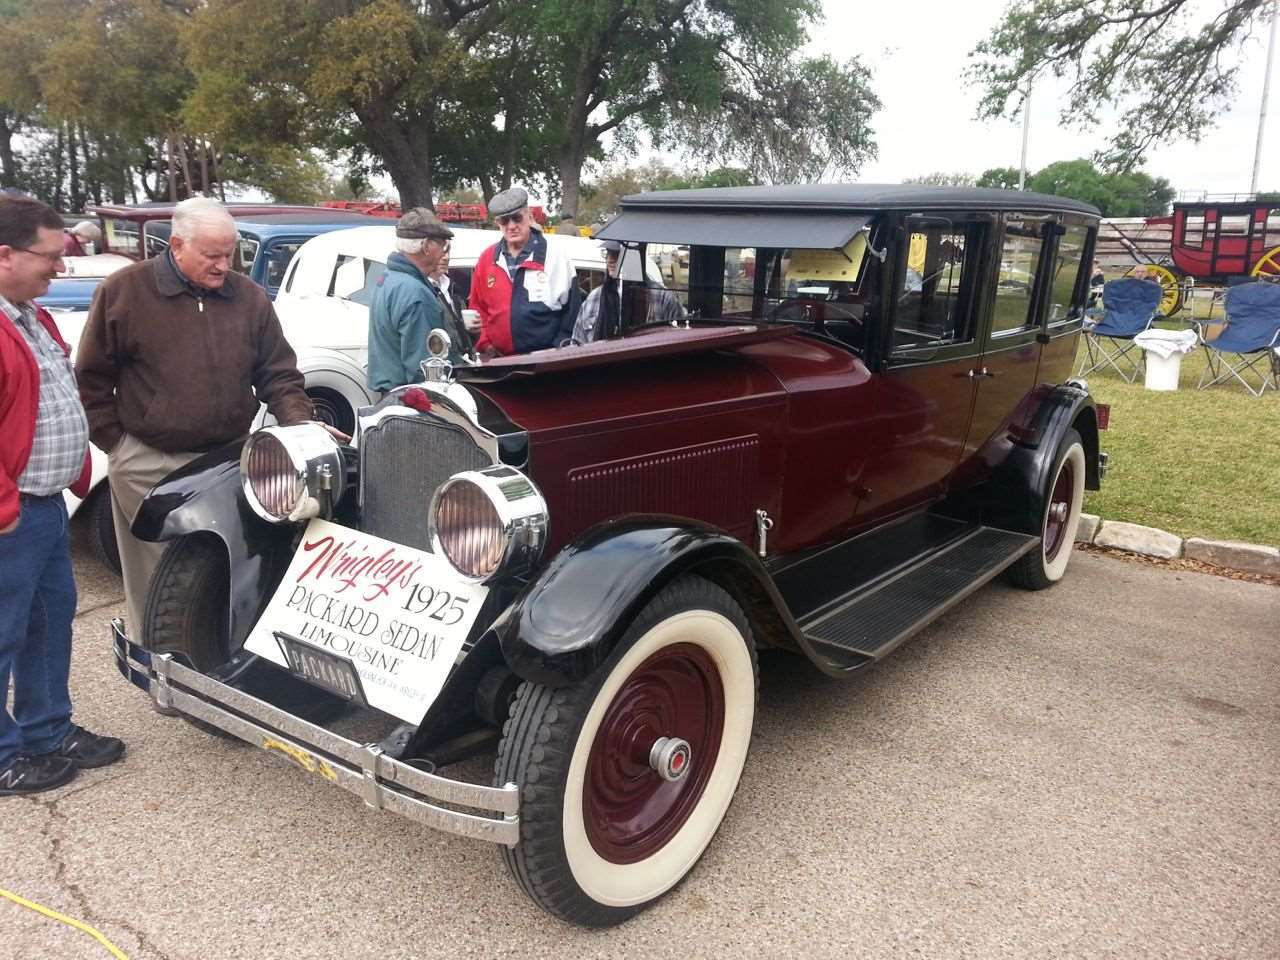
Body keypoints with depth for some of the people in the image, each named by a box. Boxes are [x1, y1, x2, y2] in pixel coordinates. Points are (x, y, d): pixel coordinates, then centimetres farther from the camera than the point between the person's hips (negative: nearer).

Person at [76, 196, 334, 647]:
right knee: (157, 579, 5)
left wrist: (299, 423, -9)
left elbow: (278, 374, 7)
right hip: (148, 466, -2)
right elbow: (91, 377, 2)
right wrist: (114, 441, -1)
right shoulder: (124, 291, -4)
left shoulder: (250, 297, 4)